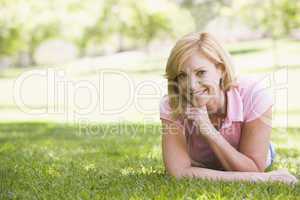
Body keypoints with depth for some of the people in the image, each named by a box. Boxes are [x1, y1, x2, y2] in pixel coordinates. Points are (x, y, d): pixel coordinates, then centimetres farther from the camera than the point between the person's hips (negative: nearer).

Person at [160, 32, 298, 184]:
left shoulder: (254, 94, -36)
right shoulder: (171, 106, -34)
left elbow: (254, 170, -33)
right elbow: (179, 173, -43)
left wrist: (209, 131, -47)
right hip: (201, 171, 1)